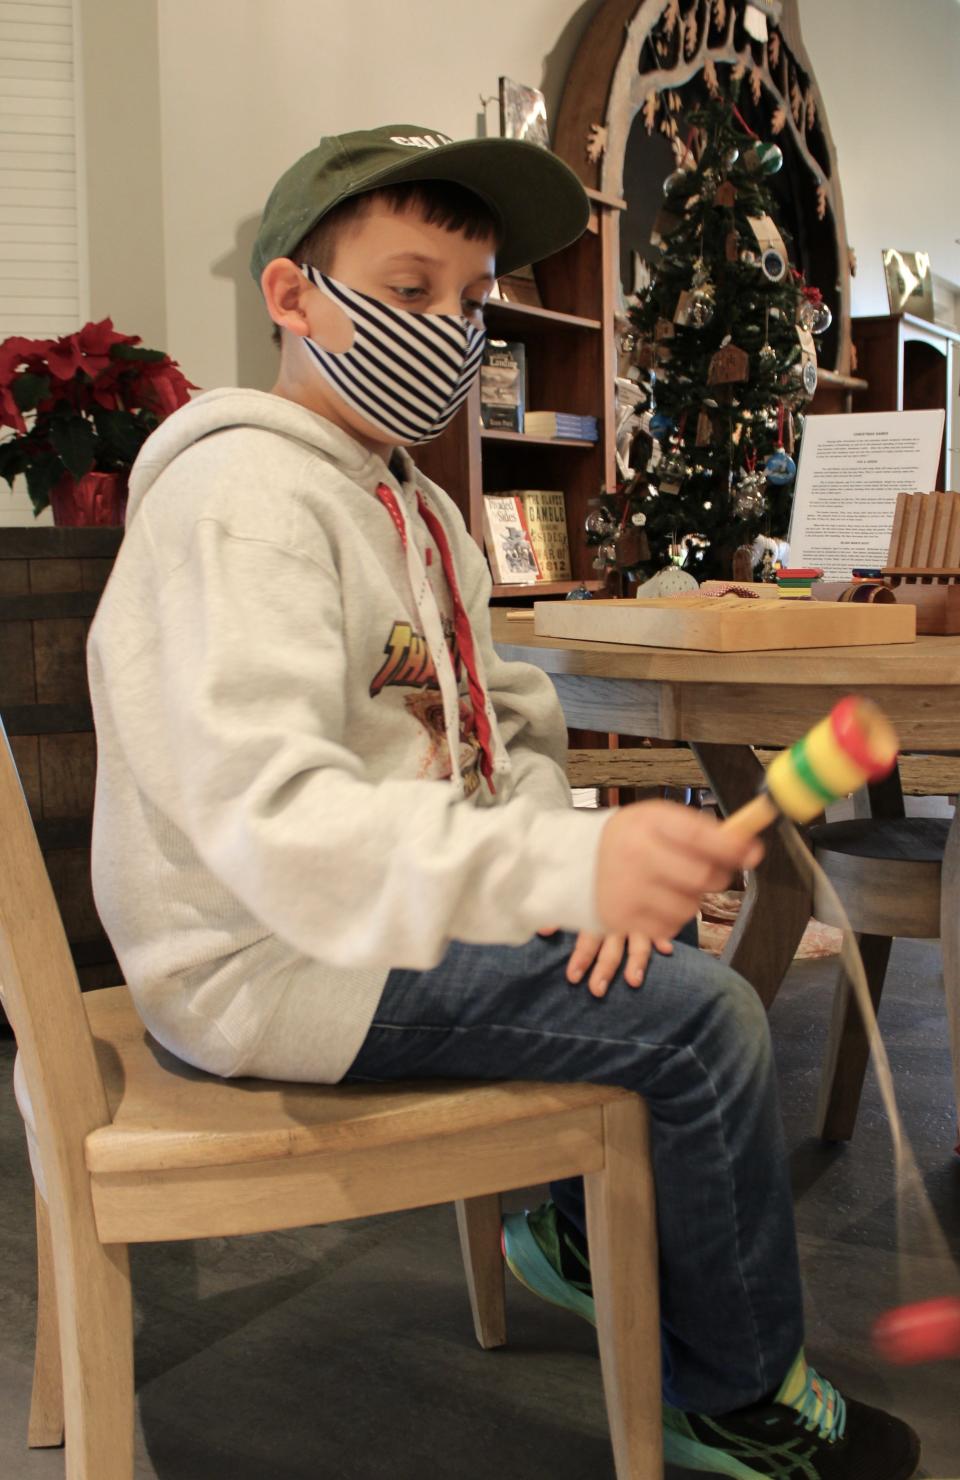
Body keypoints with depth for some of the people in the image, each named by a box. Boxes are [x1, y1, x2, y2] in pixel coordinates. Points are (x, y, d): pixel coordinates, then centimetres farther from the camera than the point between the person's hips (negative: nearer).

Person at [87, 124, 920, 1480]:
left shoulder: (409, 503, 13)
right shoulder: (243, 494, -21)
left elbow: (508, 721, 11)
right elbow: (266, 812, -34)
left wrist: (586, 860, -10)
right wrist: (565, 863, -46)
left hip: (387, 902, 10)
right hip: (269, 958, -10)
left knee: (670, 937, 18)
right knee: (706, 1021, -15)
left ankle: (584, 1229, 31)